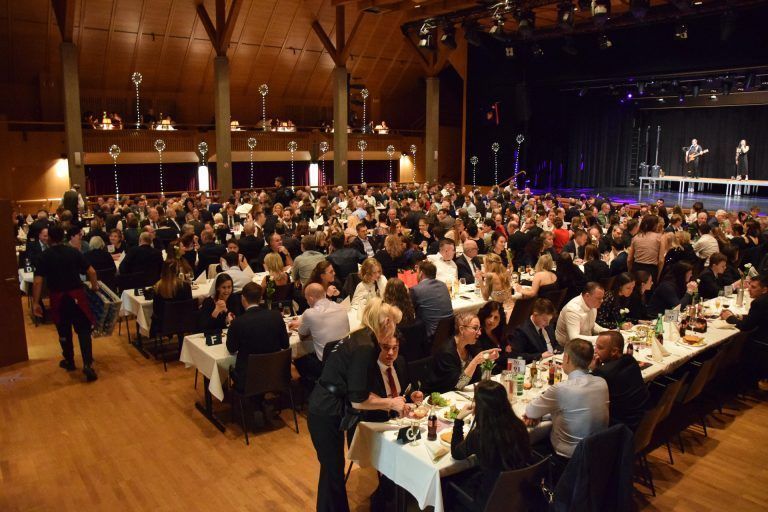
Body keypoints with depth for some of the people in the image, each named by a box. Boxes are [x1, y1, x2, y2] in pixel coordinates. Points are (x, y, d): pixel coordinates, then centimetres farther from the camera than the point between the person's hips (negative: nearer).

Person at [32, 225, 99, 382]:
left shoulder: (44, 256, -5)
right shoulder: (74, 251, -2)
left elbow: (38, 281, -11)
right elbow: (91, 271, -4)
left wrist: (36, 302, -5)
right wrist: (95, 286, 14)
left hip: (57, 297, 0)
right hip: (77, 294, 0)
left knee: (64, 331, 17)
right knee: (83, 330, 0)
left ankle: (69, 361, 32)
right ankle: (88, 364, -12)